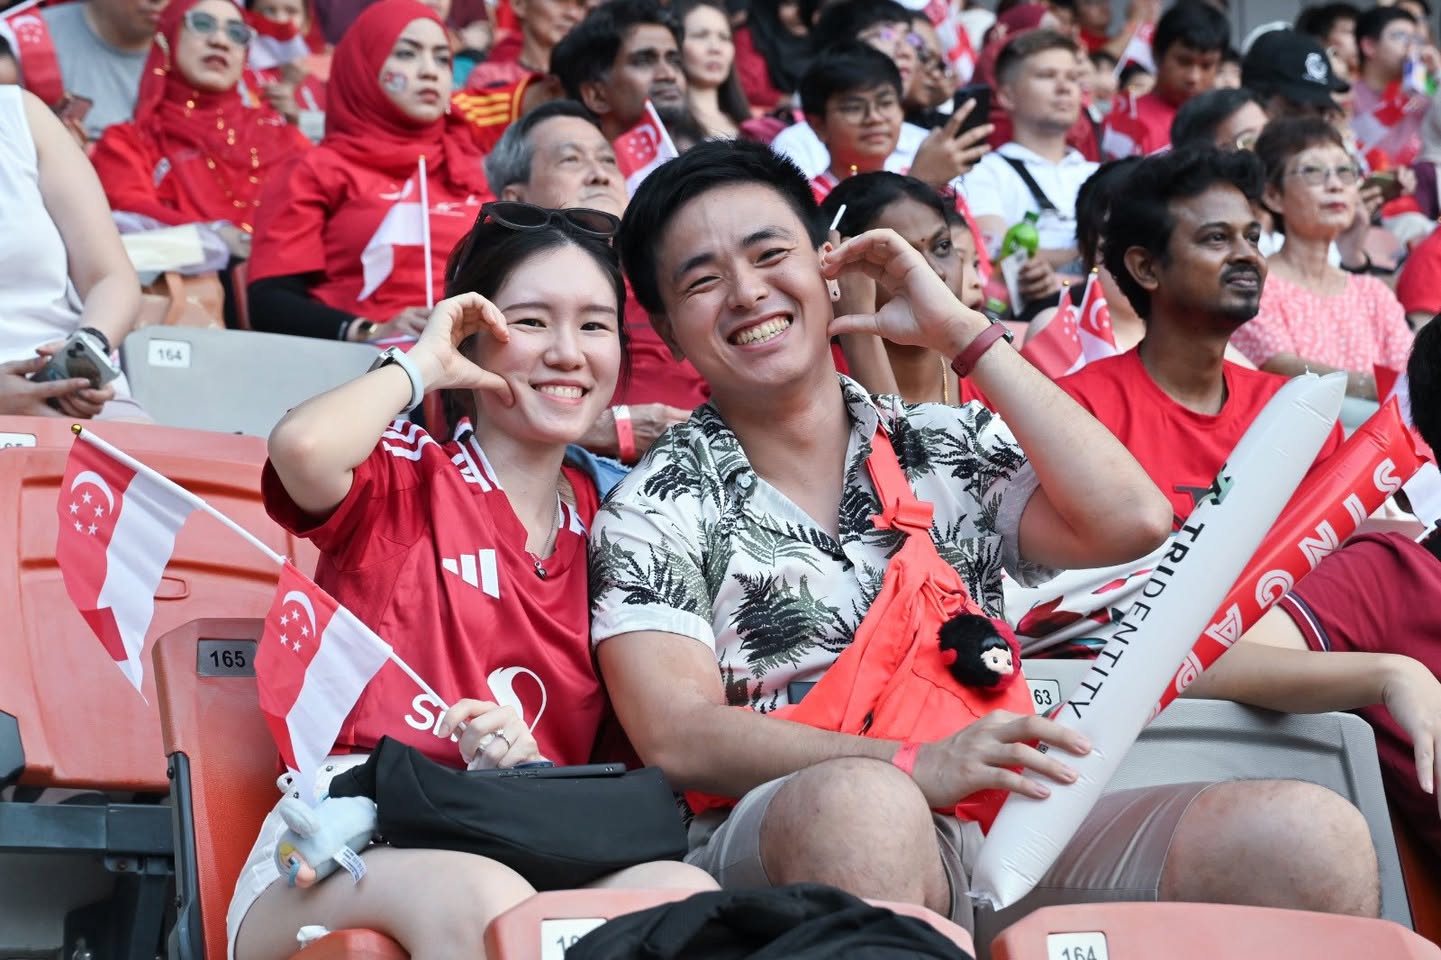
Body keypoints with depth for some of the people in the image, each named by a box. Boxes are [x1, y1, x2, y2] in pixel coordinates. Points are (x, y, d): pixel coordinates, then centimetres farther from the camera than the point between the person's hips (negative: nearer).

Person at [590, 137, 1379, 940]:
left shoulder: (950, 447, 18)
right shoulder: (657, 508, 8)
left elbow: (1131, 523, 1)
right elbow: (678, 738, -7)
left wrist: (962, 332, 5)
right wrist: (916, 767, -23)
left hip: (1002, 831, 3)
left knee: (1316, 836, -20)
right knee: (863, 806, -41)